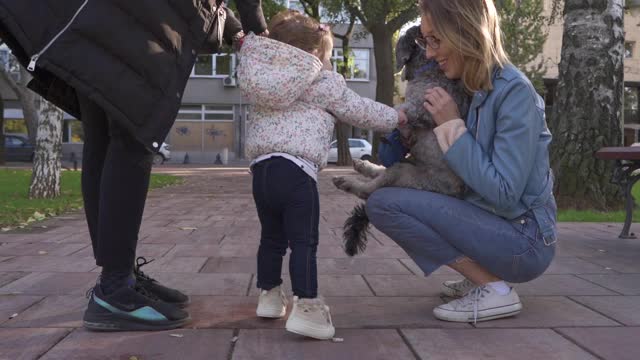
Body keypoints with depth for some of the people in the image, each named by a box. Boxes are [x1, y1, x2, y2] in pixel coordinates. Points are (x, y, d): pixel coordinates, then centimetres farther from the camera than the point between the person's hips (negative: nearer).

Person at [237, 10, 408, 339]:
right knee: (303, 242, -5)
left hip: (261, 167, 7)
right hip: (296, 170, -6)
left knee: (272, 238, 19)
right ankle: (305, 307, -10)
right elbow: (360, 111, 13)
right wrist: (396, 117, 26)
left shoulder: (264, 81, 19)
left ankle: (269, 296, 31)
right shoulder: (325, 83, 6)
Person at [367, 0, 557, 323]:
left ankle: (494, 290, -9)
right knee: (394, 192, 21)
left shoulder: (514, 92, -18)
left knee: (384, 203, -17)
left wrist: (451, 126, -18)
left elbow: (503, 193, -22)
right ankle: (481, 276, 13)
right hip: (492, 225, 9)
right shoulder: (466, 88, 5)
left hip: (523, 239, -9)